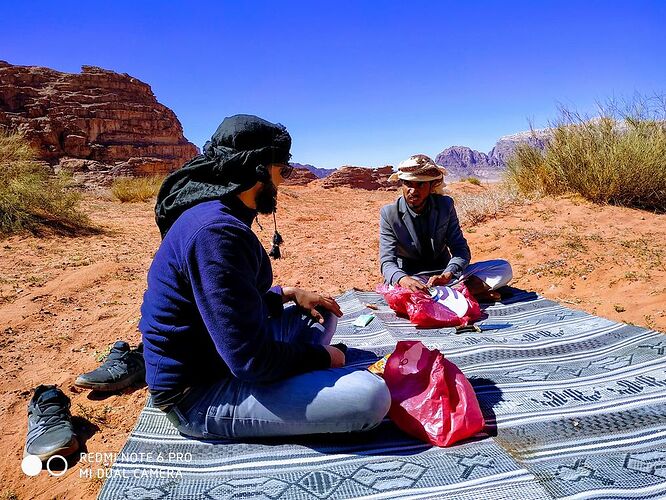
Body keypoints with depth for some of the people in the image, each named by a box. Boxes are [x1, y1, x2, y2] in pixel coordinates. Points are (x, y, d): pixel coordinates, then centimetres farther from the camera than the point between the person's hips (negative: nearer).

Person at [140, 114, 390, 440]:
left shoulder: (217, 215, 7)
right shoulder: (216, 231, -26)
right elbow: (251, 361, -27)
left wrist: (288, 294, 7)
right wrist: (323, 357, -10)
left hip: (223, 356, 11)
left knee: (320, 312, 21)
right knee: (370, 397, -24)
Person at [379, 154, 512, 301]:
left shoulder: (445, 205, -3)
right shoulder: (389, 213, -10)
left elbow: (461, 249, -5)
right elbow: (387, 262, -15)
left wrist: (446, 275, -28)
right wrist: (404, 279, -39)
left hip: (444, 274, 2)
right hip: (413, 277, -2)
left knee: (504, 268, -11)